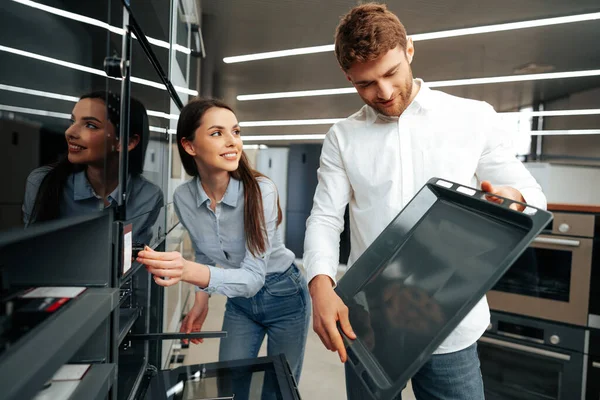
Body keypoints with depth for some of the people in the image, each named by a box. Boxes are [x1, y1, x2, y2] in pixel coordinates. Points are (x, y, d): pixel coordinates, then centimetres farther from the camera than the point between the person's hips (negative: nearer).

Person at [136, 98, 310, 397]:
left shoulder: (260, 190, -28)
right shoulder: (183, 198, -14)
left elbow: (254, 276, -32)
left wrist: (191, 272, -46)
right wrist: (201, 298, -6)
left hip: (283, 296, -3)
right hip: (238, 301, 3)